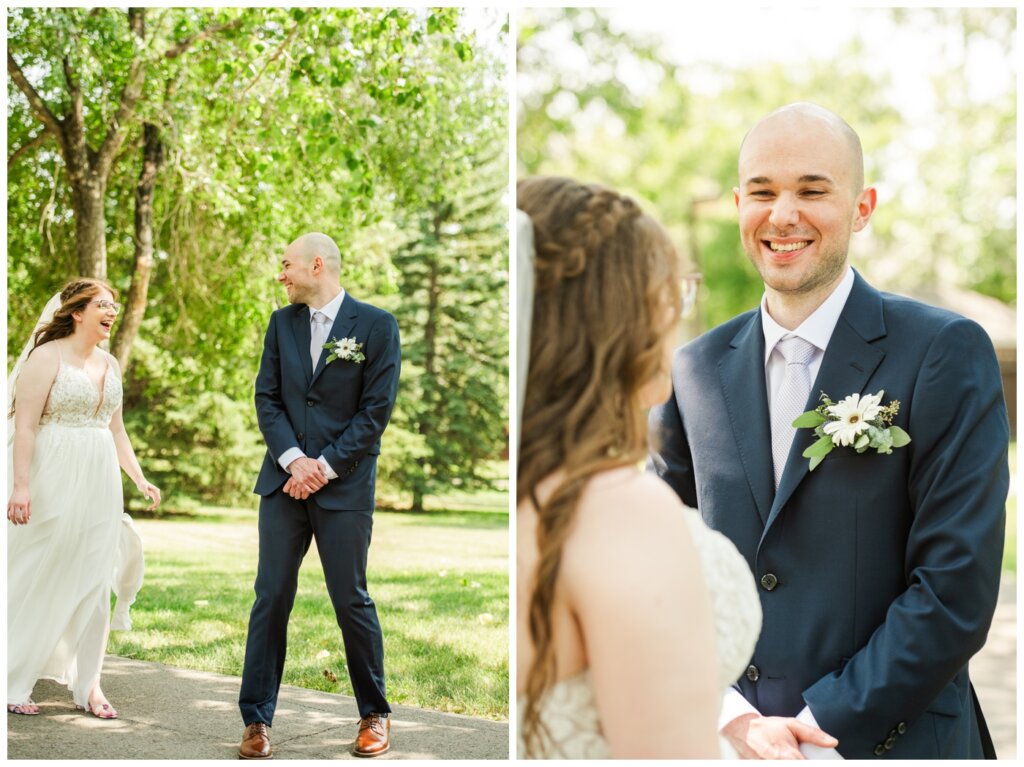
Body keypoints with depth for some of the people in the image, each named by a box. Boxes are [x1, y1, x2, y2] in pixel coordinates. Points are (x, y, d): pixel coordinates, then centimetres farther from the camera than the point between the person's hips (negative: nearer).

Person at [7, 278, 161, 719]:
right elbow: (25, 425, -13)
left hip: (99, 483, 6)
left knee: (94, 582, 5)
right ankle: (12, 683, 11)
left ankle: (87, 685, 12)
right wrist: (21, 485, -20)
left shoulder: (110, 365, 14)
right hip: (54, 480, -6)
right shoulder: (47, 356, -7)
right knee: (37, 581, -1)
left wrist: (139, 479, 16)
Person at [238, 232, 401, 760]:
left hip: (344, 485, -4)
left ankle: (375, 715, 19)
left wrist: (325, 466, -12)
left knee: (351, 600, 3)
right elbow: (266, 397, 6)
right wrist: (292, 458, -9)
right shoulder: (282, 322, 10)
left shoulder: (376, 326, -3)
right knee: (271, 597, 2)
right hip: (284, 481, 4)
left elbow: (376, 409, -7)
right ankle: (257, 720, 9)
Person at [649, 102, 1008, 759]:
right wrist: (732, 718, -11)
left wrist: (821, 728, -16)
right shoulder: (695, 371, 3)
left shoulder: (945, 353, -9)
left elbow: (957, 588, -14)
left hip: (891, 739, -3)